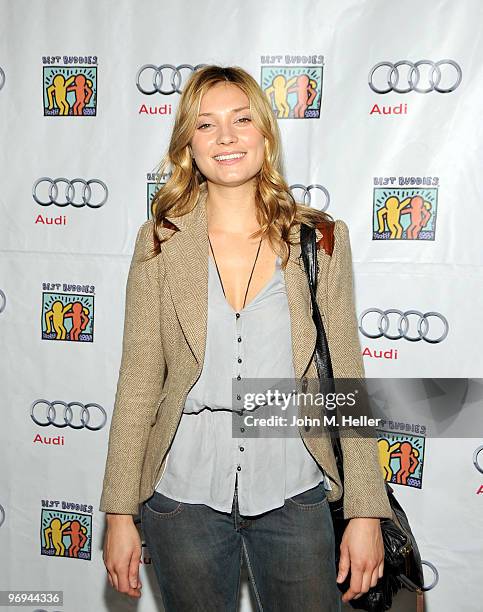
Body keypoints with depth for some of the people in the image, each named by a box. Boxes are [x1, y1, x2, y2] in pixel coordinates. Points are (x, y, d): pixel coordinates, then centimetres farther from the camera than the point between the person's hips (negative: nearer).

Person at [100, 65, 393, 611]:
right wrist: (120, 513, -2)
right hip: (183, 495, 0)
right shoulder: (160, 242, -4)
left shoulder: (321, 239, -4)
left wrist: (366, 512, -4)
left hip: (294, 495, 1)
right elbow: (138, 381, -3)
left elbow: (346, 379, -3)